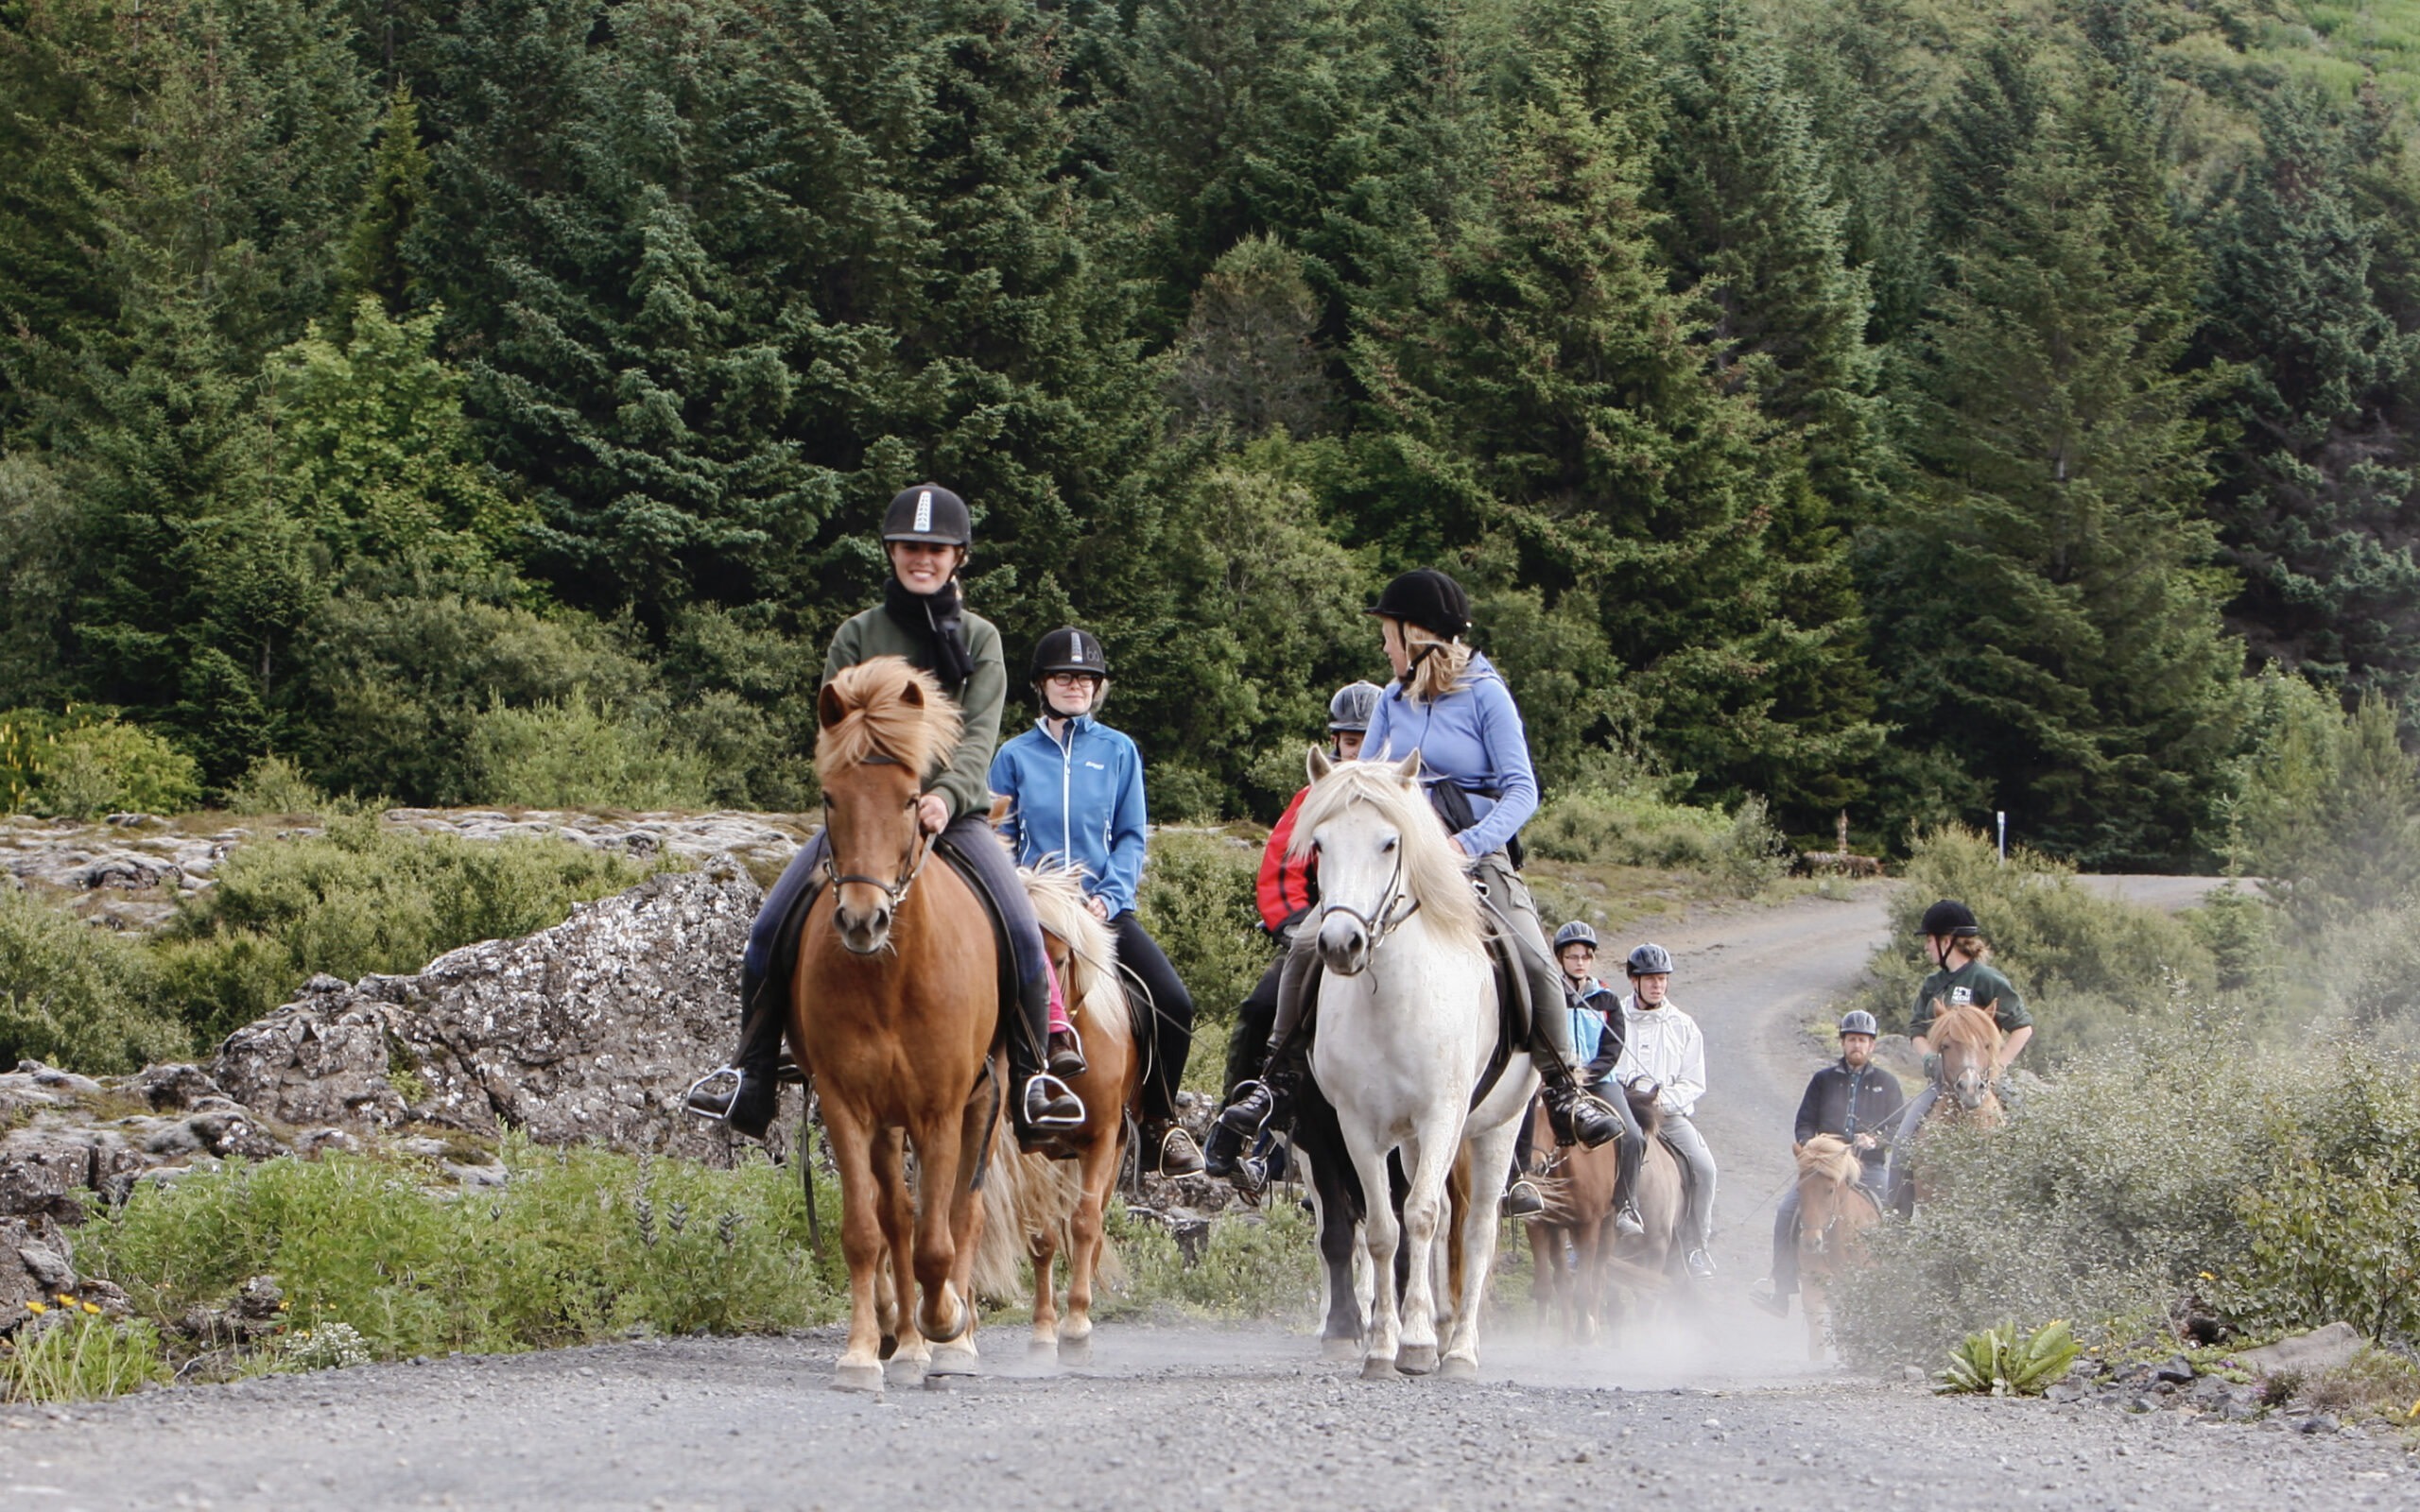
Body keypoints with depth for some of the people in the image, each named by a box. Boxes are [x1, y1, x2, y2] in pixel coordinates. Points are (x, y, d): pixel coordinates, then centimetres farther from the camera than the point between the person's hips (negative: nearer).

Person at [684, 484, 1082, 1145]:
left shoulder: (980, 639, 5)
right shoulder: (857, 637, 6)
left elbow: (979, 735, -8)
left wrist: (947, 797, -28)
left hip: (955, 816, -1)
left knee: (1023, 935, -23)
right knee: (769, 931, -13)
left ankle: (1031, 1081, -7)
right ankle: (752, 1079, 1)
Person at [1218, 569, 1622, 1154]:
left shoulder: (1485, 695, -4)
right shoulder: (1393, 701, 11)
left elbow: (1521, 790, -8)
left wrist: (1470, 844, -23)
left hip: (1477, 857, -4)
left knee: (1535, 964, -24)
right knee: (1308, 945, -15)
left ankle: (1564, 1091, -11)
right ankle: (1279, 1074, -4)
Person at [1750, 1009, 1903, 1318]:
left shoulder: (1887, 1083, 12)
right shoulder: (1824, 1080, 14)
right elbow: (1804, 1125, 12)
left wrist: (1877, 1140, -11)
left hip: (1869, 1167, -1)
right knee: (1787, 1212, -21)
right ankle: (1781, 1287, -17)